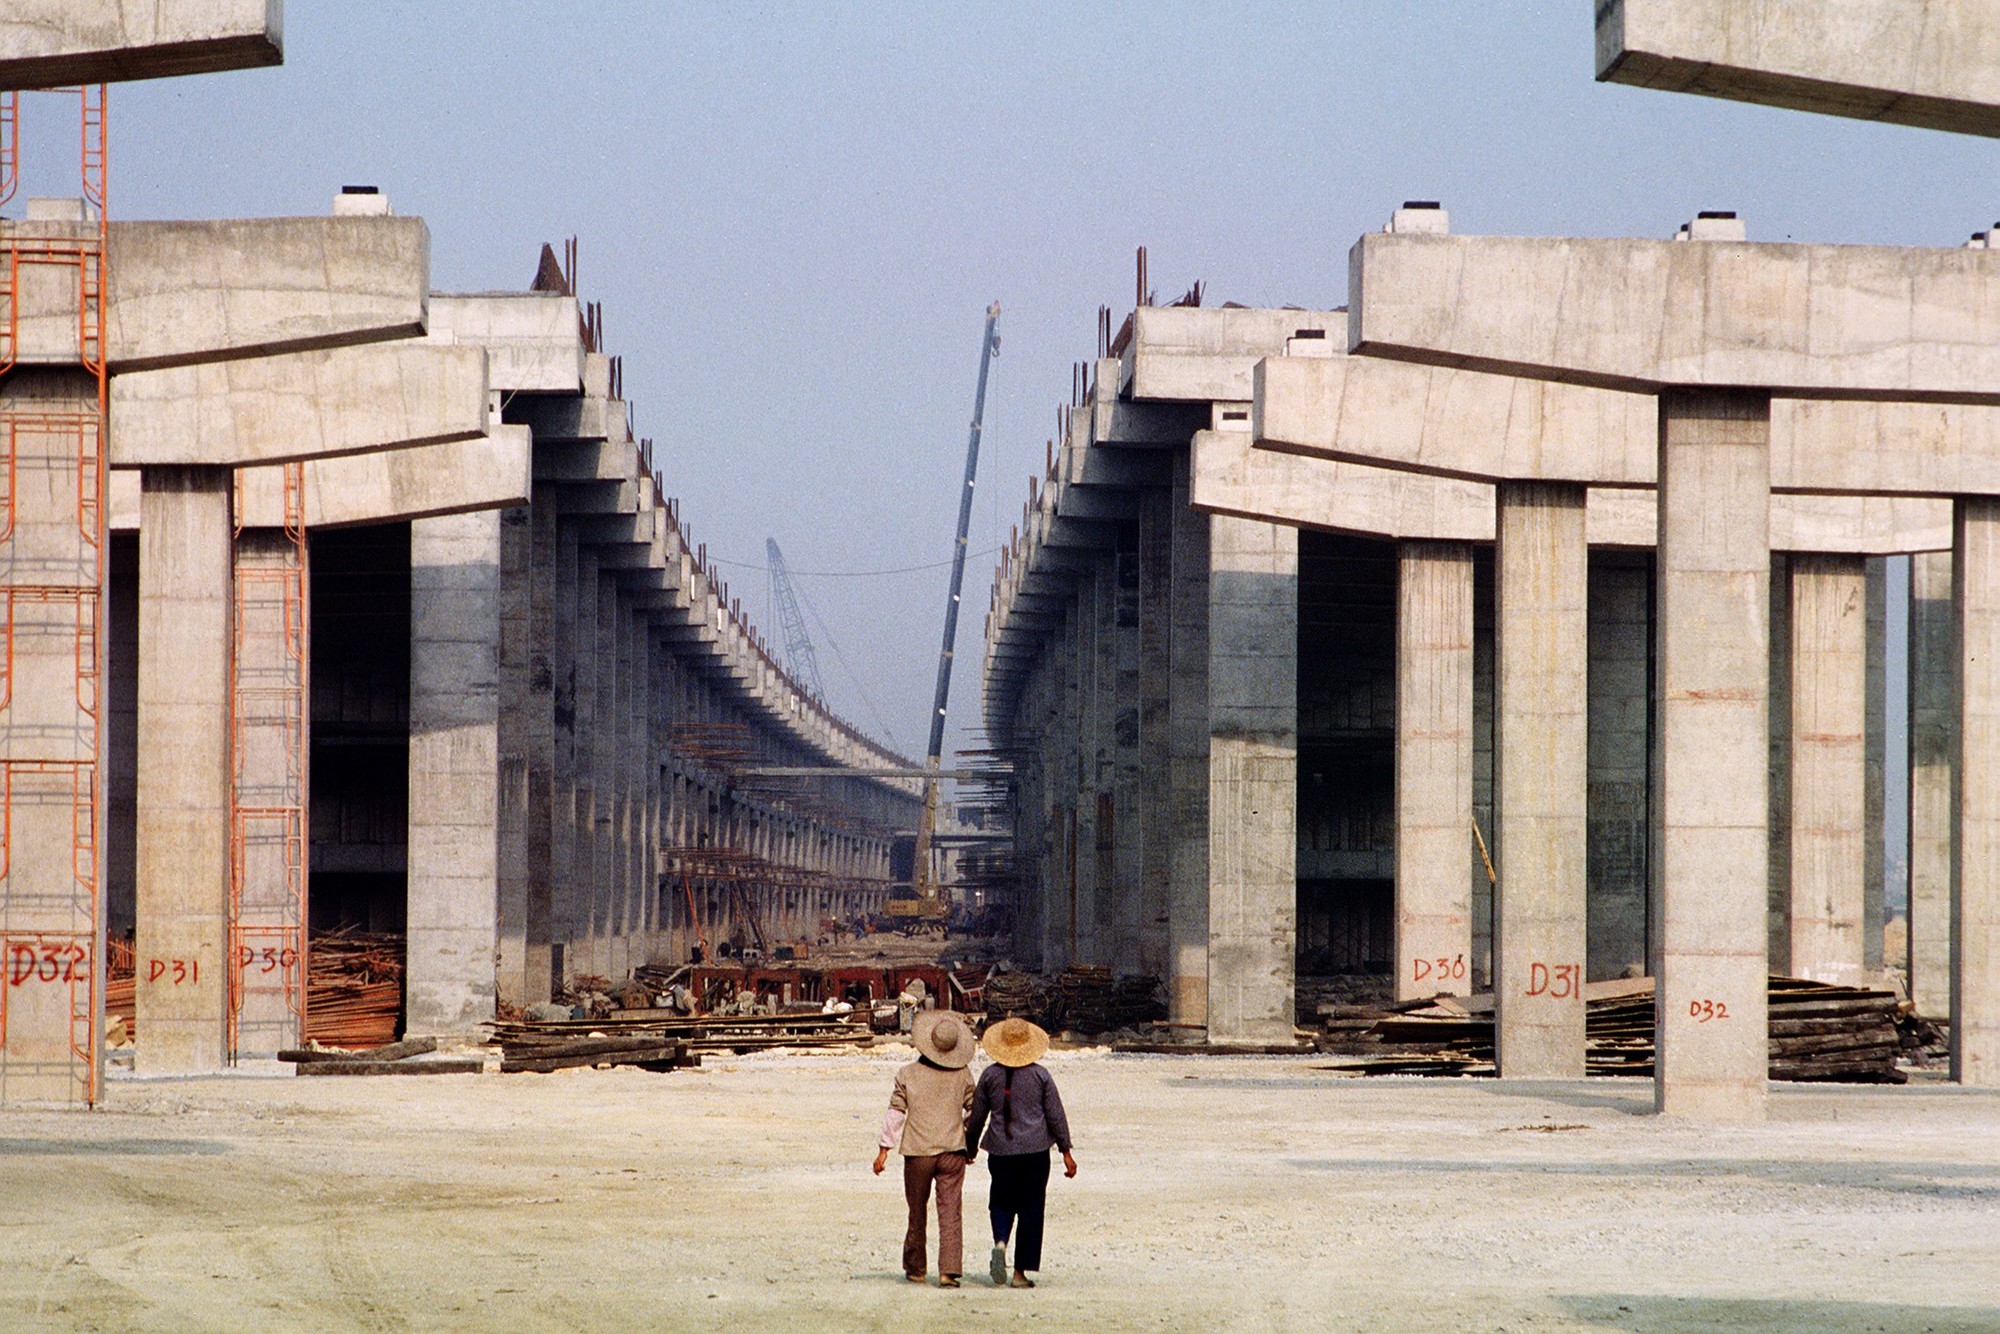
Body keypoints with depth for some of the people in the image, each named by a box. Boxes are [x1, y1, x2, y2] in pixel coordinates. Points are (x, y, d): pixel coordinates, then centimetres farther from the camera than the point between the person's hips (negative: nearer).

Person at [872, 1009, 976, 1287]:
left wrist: (884, 1149, -1)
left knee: (917, 1212, 15)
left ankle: (915, 1267, 25)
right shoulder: (962, 1075, -2)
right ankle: (949, 1270, -13)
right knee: (951, 1212, -1)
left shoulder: (908, 1075, -5)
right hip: (952, 1150, 0)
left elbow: (895, 1113, -5)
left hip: (918, 1153, 0)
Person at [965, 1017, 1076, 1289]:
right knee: (1030, 1209, 5)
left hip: (1001, 1151, 1)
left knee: (1002, 1202, 17)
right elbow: (1056, 1115, -2)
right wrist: (1066, 1152, 3)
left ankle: (1000, 1241, -14)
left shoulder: (990, 1075, 0)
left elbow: (976, 1115, 6)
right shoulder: (1040, 1075, -3)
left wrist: (970, 1148, 20)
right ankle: (1020, 1272, 3)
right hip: (1035, 1150, -1)